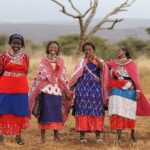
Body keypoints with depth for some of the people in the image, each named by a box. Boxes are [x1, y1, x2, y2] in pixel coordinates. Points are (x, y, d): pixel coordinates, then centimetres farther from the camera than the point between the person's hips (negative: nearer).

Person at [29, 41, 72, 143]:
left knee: (57, 111, 0)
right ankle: (43, 135, 0)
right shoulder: (43, 62, 6)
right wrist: (37, 90, -1)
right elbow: (40, 76, 4)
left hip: (57, 90, 2)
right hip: (45, 89, -2)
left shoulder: (61, 62, 12)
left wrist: (67, 91, 7)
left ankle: (56, 134, 8)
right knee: (45, 111, -4)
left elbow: (64, 76, 11)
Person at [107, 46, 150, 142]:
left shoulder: (131, 63, -1)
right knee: (118, 112, -4)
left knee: (130, 112, 5)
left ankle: (133, 133, 25)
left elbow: (136, 77, -3)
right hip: (117, 91, 2)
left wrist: (138, 91, -10)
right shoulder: (113, 63, 9)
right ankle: (119, 136, 1)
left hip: (129, 91, -2)